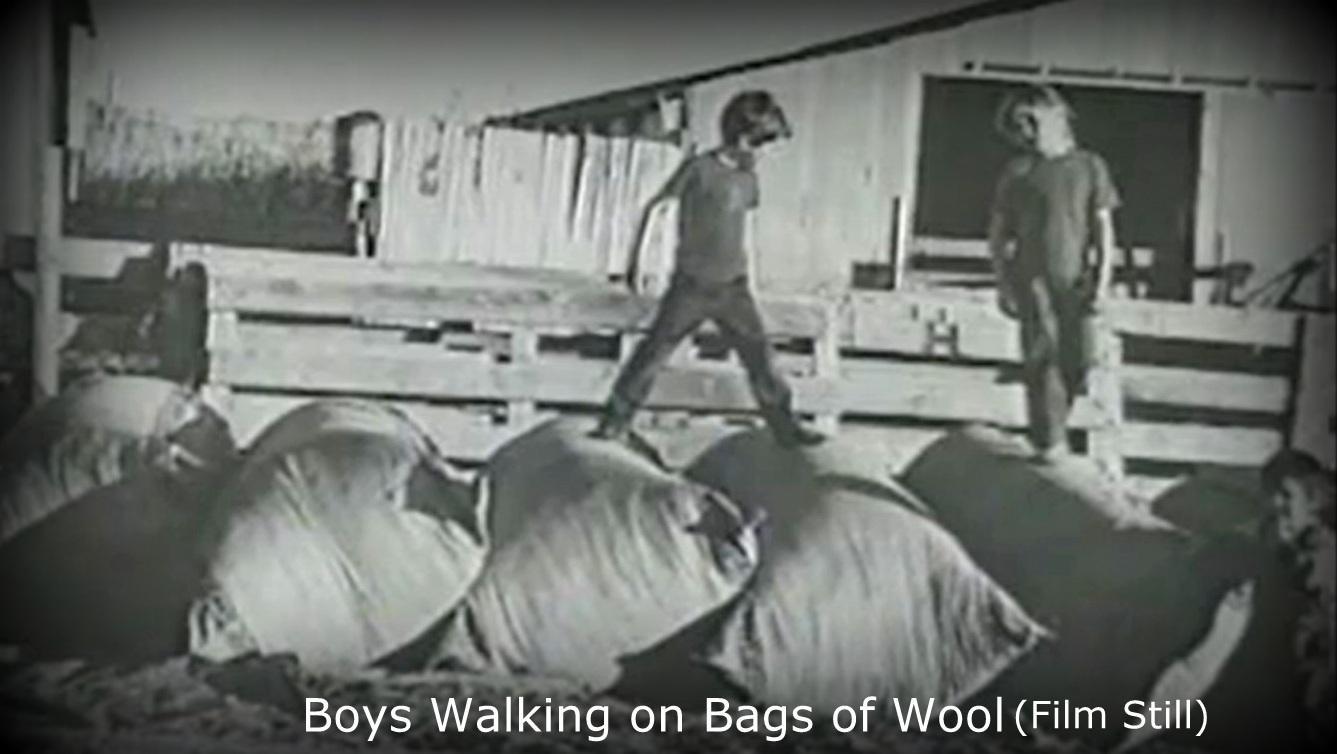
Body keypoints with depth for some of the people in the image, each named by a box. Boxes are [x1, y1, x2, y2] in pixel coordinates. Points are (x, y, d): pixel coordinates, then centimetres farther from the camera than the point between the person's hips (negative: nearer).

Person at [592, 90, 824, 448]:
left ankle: (786, 428, 16)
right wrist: (637, 259, -6)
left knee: (760, 358, 5)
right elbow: (654, 208, -5)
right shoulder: (699, 168, -10)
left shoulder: (748, 177, 7)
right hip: (691, 285, -5)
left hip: (733, 288, 5)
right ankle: (615, 421, 10)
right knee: (653, 352, -2)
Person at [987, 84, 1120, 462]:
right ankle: (1050, 444, -3)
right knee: (1043, 359, -7)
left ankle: (1051, 429, 20)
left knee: (1076, 363, -1)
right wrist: (1003, 285, 0)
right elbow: (998, 232, 8)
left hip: (1075, 279, 1)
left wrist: (1103, 279, -3)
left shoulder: (1090, 166, 8)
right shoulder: (1017, 172, 7)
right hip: (1033, 277, -1)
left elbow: (1103, 226, 7)